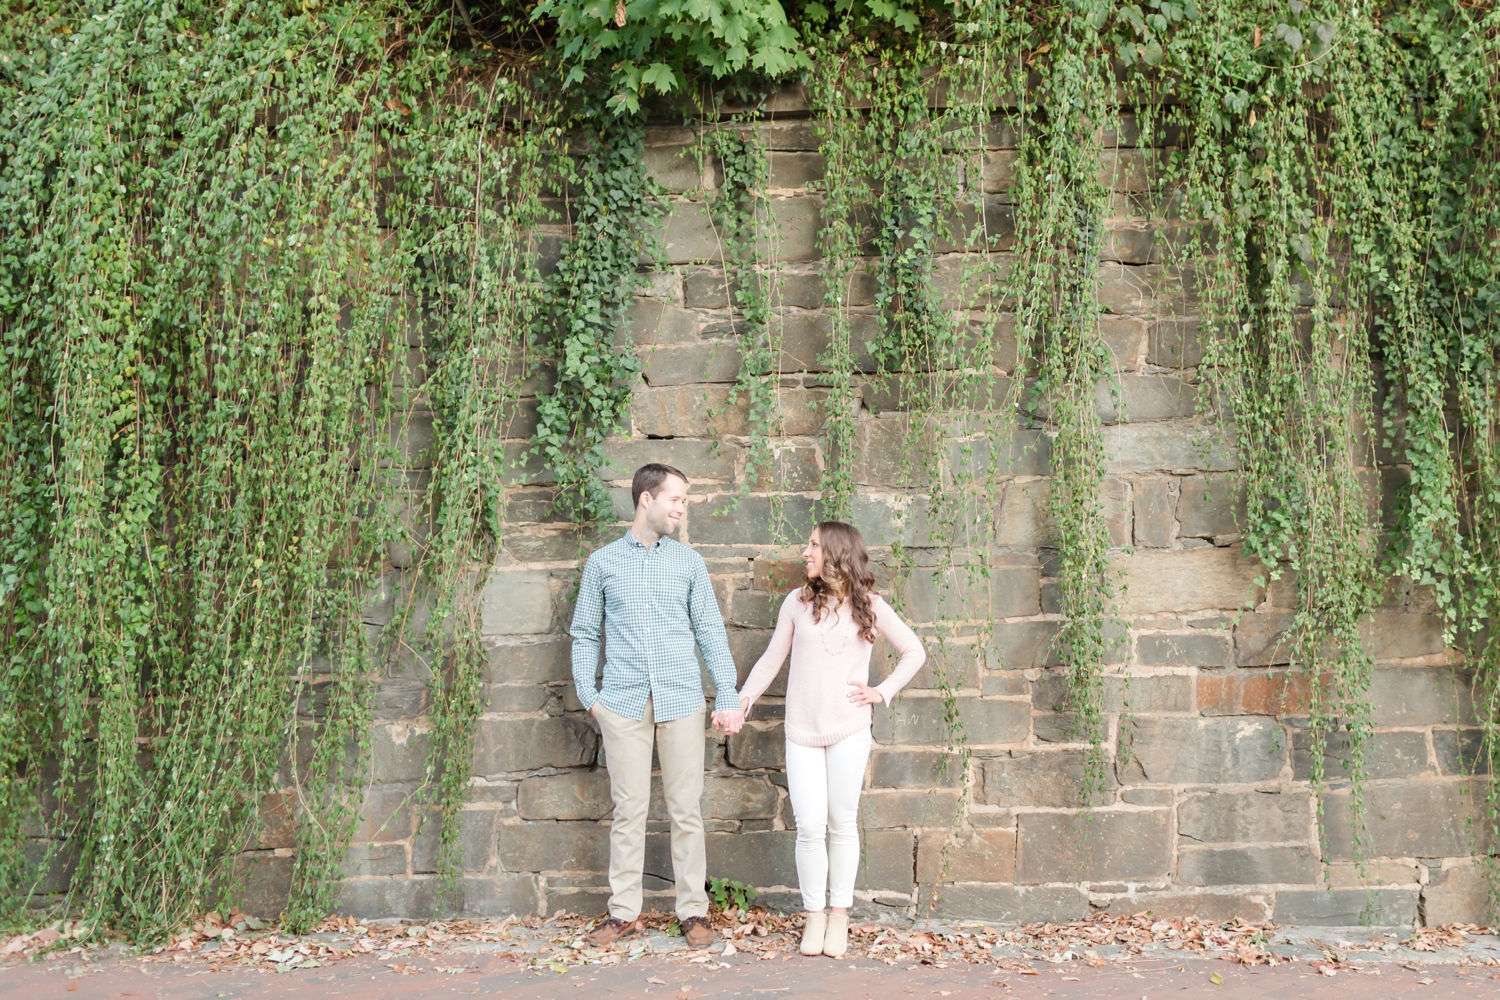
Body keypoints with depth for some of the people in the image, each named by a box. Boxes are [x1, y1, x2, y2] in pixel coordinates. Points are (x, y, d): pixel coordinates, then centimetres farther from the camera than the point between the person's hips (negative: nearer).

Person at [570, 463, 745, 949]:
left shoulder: (688, 562, 8)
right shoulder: (602, 562, 7)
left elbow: (711, 632, 6)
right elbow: (585, 634, 11)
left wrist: (729, 698, -2)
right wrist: (587, 694, 0)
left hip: (680, 700, 1)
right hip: (623, 702, 0)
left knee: (686, 810, 3)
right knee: (629, 809, 4)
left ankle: (693, 910, 12)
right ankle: (624, 911, 14)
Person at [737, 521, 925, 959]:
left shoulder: (868, 606, 2)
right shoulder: (798, 602, 6)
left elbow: (914, 651, 10)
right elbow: (772, 658, 11)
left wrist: (883, 692, 1)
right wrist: (743, 698, 2)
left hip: (849, 730, -1)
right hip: (801, 731, 1)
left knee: (842, 824, 5)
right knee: (809, 827, -2)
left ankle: (839, 914, 17)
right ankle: (814, 914, 12)